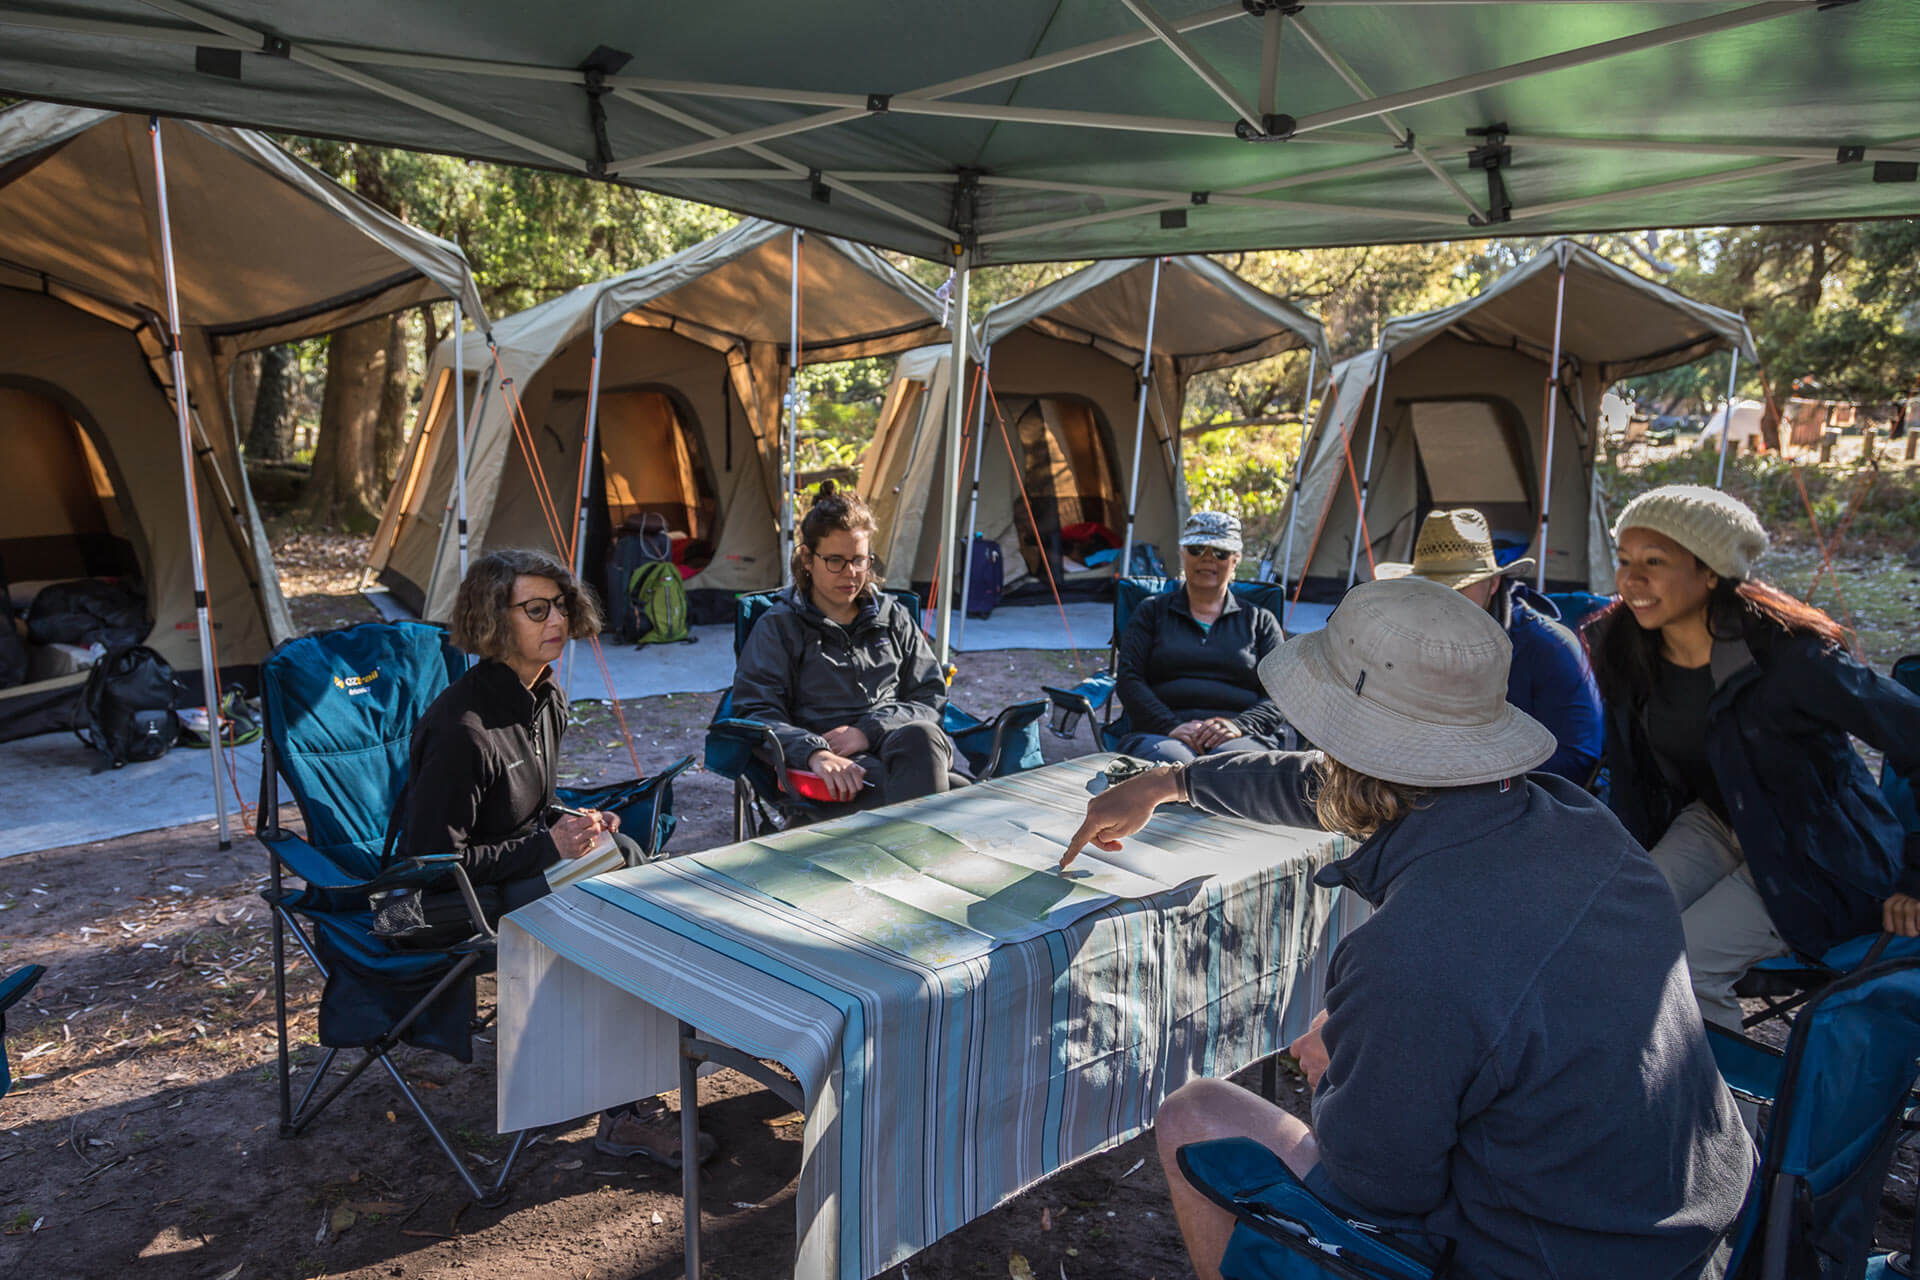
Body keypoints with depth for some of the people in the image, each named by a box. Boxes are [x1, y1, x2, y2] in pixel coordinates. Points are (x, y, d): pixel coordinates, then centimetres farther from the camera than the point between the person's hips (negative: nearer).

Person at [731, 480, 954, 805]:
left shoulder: (894, 617, 23)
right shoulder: (778, 627, 14)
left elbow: (930, 697, 17)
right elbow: (756, 712, 3)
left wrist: (869, 730, -4)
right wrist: (815, 752, -19)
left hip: (901, 744, 3)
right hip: (838, 767, -3)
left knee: (920, 735, -38)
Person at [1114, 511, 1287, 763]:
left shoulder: (1260, 620, 24)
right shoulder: (1152, 611, 22)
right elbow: (1129, 679, 9)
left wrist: (1239, 725, -11)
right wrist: (1171, 726, -10)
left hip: (1244, 737, 0)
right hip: (1162, 734, 0)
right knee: (1169, 760, -39)